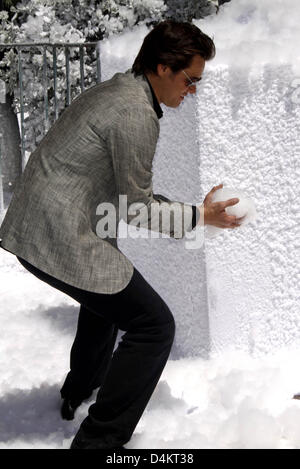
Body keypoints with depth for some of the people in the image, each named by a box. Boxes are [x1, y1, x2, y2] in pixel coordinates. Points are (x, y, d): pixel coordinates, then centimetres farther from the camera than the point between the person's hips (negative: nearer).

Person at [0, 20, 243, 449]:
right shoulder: (137, 115, -18)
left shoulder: (111, 90, 13)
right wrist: (199, 215, -1)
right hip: (63, 239, -11)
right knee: (154, 326, -6)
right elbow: (137, 207, -11)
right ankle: (98, 440, -3)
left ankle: (78, 391, 49)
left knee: (107, 289, 35)